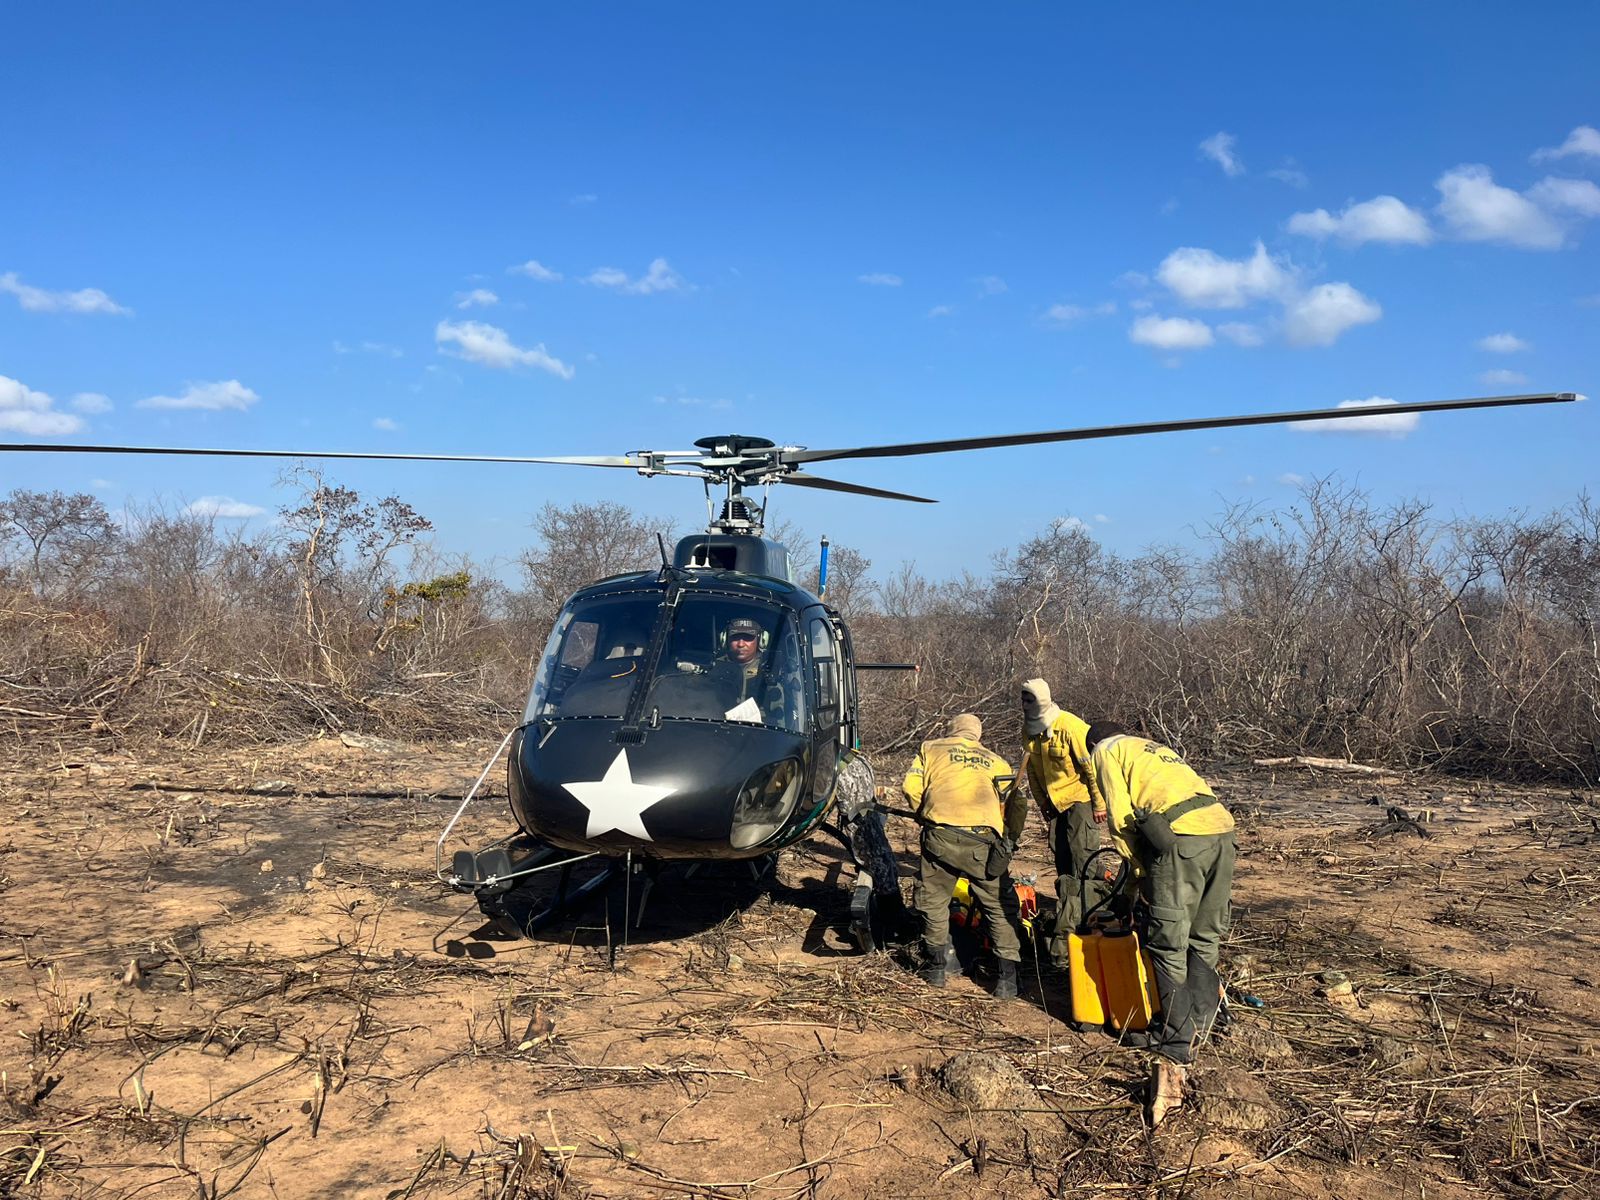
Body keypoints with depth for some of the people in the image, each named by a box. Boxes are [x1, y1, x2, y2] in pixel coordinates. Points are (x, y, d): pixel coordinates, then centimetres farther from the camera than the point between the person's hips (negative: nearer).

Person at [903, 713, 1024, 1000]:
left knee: (933, 901, 18)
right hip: (985, 840, 1)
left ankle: (936, 966, 25)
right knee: (998, 907, 12)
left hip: (941, 836, -1)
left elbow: (911, 787, 10)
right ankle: (1007, 978, 9)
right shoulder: (997, 762, 26)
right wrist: (1010, 842, 31)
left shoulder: (930, 749, 21)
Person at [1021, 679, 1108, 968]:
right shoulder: (1029, 731, 4)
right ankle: (1069, 916, 21)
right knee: (1063, 863, 10)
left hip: (1080, 799, -8)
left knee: (1082, 860, -12)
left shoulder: (1070, 727, -21)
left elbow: (1092, 765, -17)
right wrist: (1043, 803, 17)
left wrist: (1099, 804, -14)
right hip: (1055, 802, 8)